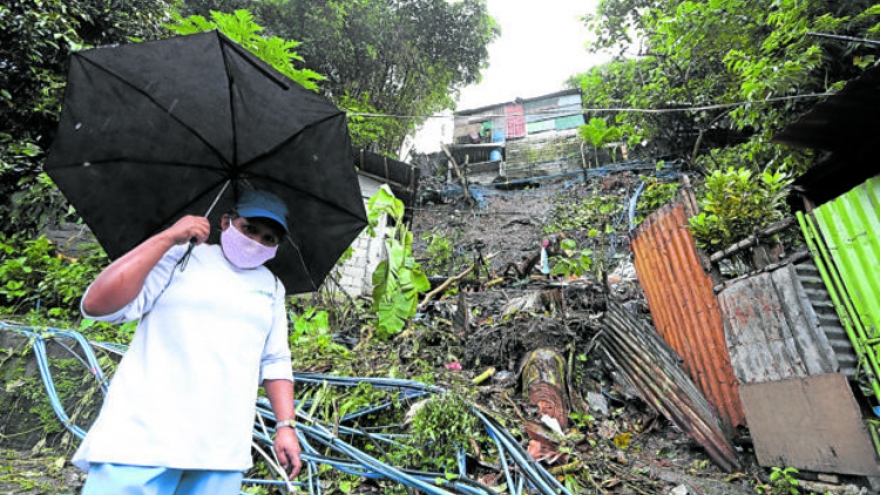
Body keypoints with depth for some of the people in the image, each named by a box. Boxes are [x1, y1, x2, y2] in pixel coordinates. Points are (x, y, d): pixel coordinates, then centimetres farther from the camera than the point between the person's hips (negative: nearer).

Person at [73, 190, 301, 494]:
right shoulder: (180, 256, 4)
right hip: (144, 435, -3)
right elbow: (96, 305, -7)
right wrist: (167, 238, -12)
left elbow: (275, 362, 14)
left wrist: (285, 425, 4)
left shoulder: (272, 287, 14)